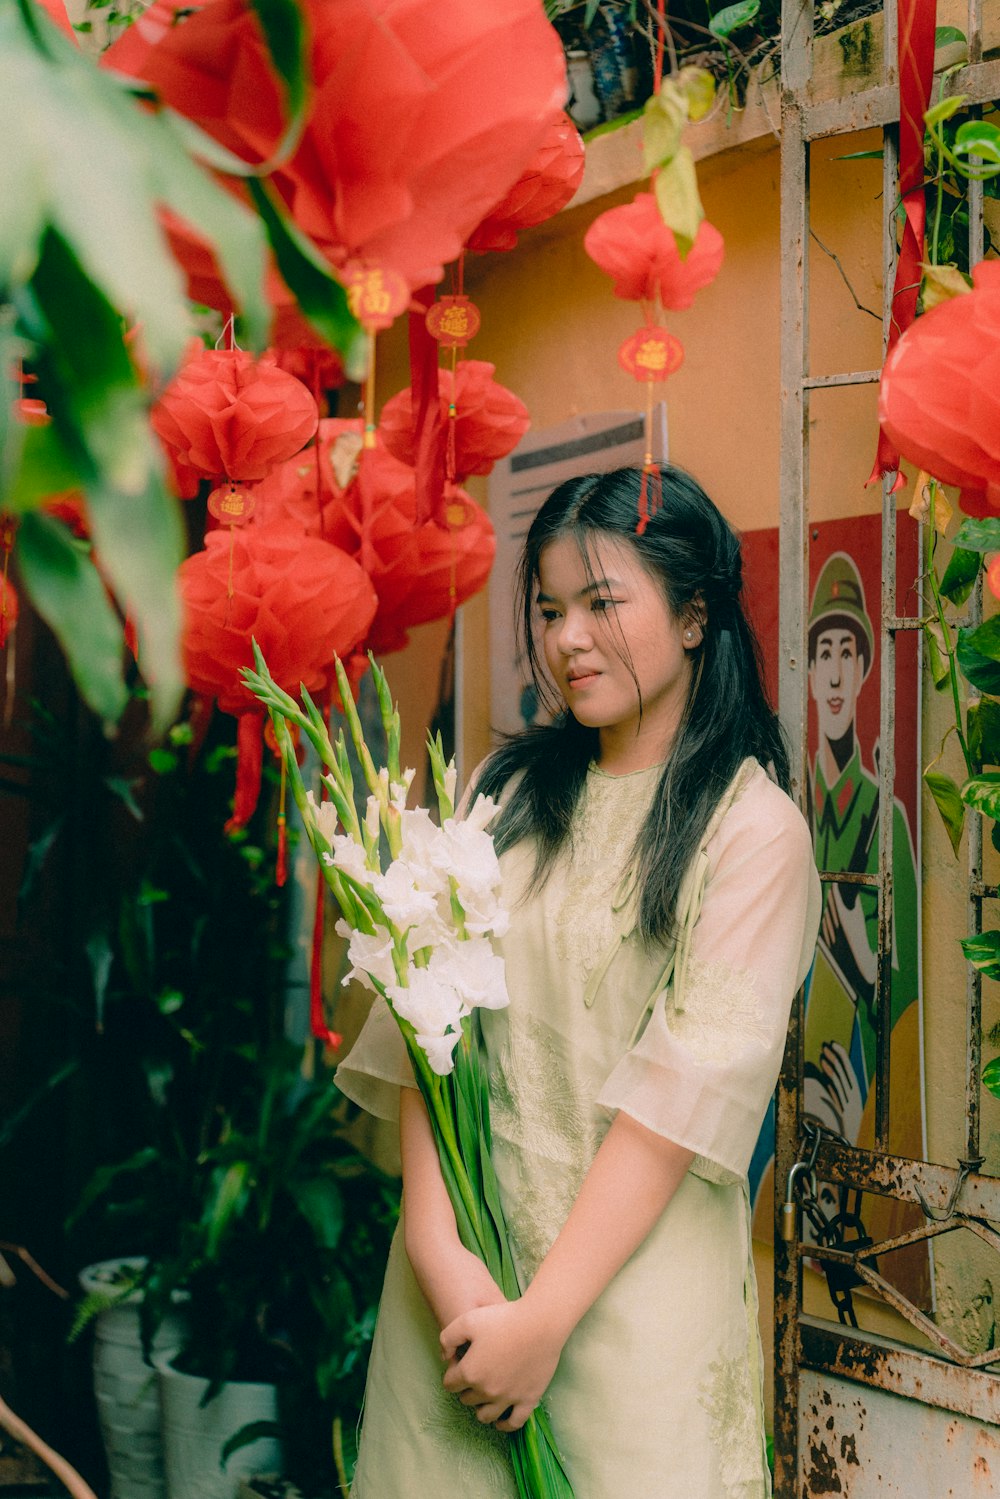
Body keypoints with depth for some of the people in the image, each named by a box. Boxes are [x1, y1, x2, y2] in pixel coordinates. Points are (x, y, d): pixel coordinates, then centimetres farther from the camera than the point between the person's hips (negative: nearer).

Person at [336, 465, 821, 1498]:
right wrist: (435, 1241, -15)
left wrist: (545, 1317, -17)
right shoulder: (502, 793, 7)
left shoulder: (755, 830, -7)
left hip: (637, 1272, -4)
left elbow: (690, 1088, -14)